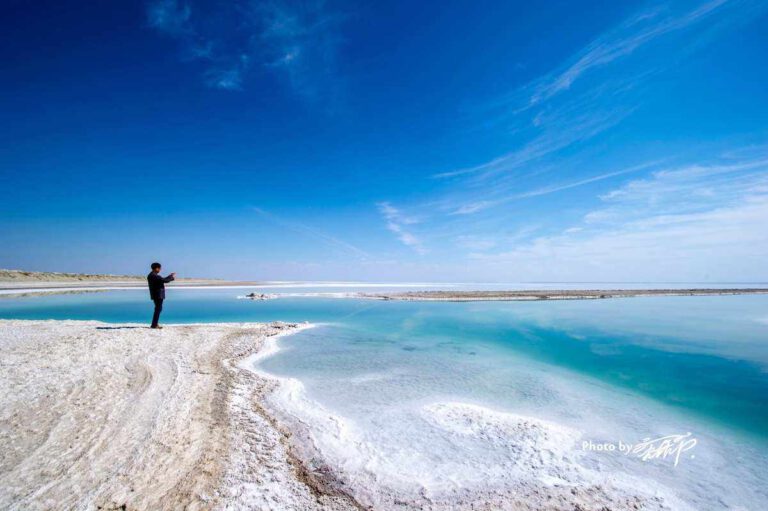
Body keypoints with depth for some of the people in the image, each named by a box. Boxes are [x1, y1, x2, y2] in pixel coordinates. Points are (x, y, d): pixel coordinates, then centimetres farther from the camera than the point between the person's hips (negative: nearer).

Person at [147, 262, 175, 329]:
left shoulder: (151, 275, 15)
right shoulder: (154, 276, -18)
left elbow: (162, 280, 19)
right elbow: (164, 280, -20)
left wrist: (170, 276, 18)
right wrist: (172, 277, -4)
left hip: (156, 295, 11)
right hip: (158, 295, -11)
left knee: (158, 309, 16)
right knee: (158, 309, -5)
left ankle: (155, 324, 21)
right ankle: (154, 325, -3)